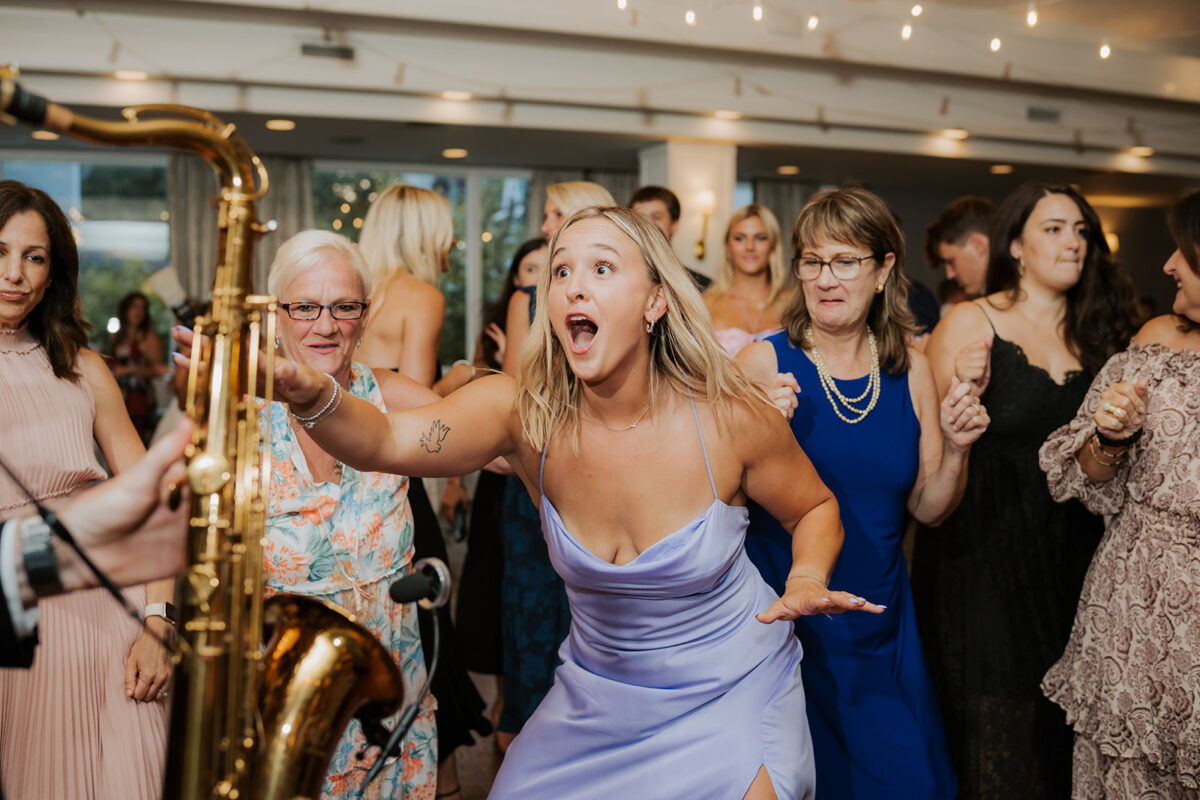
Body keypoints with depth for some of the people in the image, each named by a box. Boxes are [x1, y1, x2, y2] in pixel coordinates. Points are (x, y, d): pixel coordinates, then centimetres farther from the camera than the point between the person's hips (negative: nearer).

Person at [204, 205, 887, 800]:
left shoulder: (729, 417, -19)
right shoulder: (526, 412, -17)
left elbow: (815, 507, 0)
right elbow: (388, 439, -34)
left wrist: (807, 581, -20)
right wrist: (310, 395, -54)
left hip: (732, 691, -2)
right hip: (598, 694, 2)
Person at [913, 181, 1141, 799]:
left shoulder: (1098, 333, 9)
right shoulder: (971, 323, -6)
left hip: (1069, 557, 5)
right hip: (980, 555, -4)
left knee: (1057, 727, 12)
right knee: (989, 730, 1)